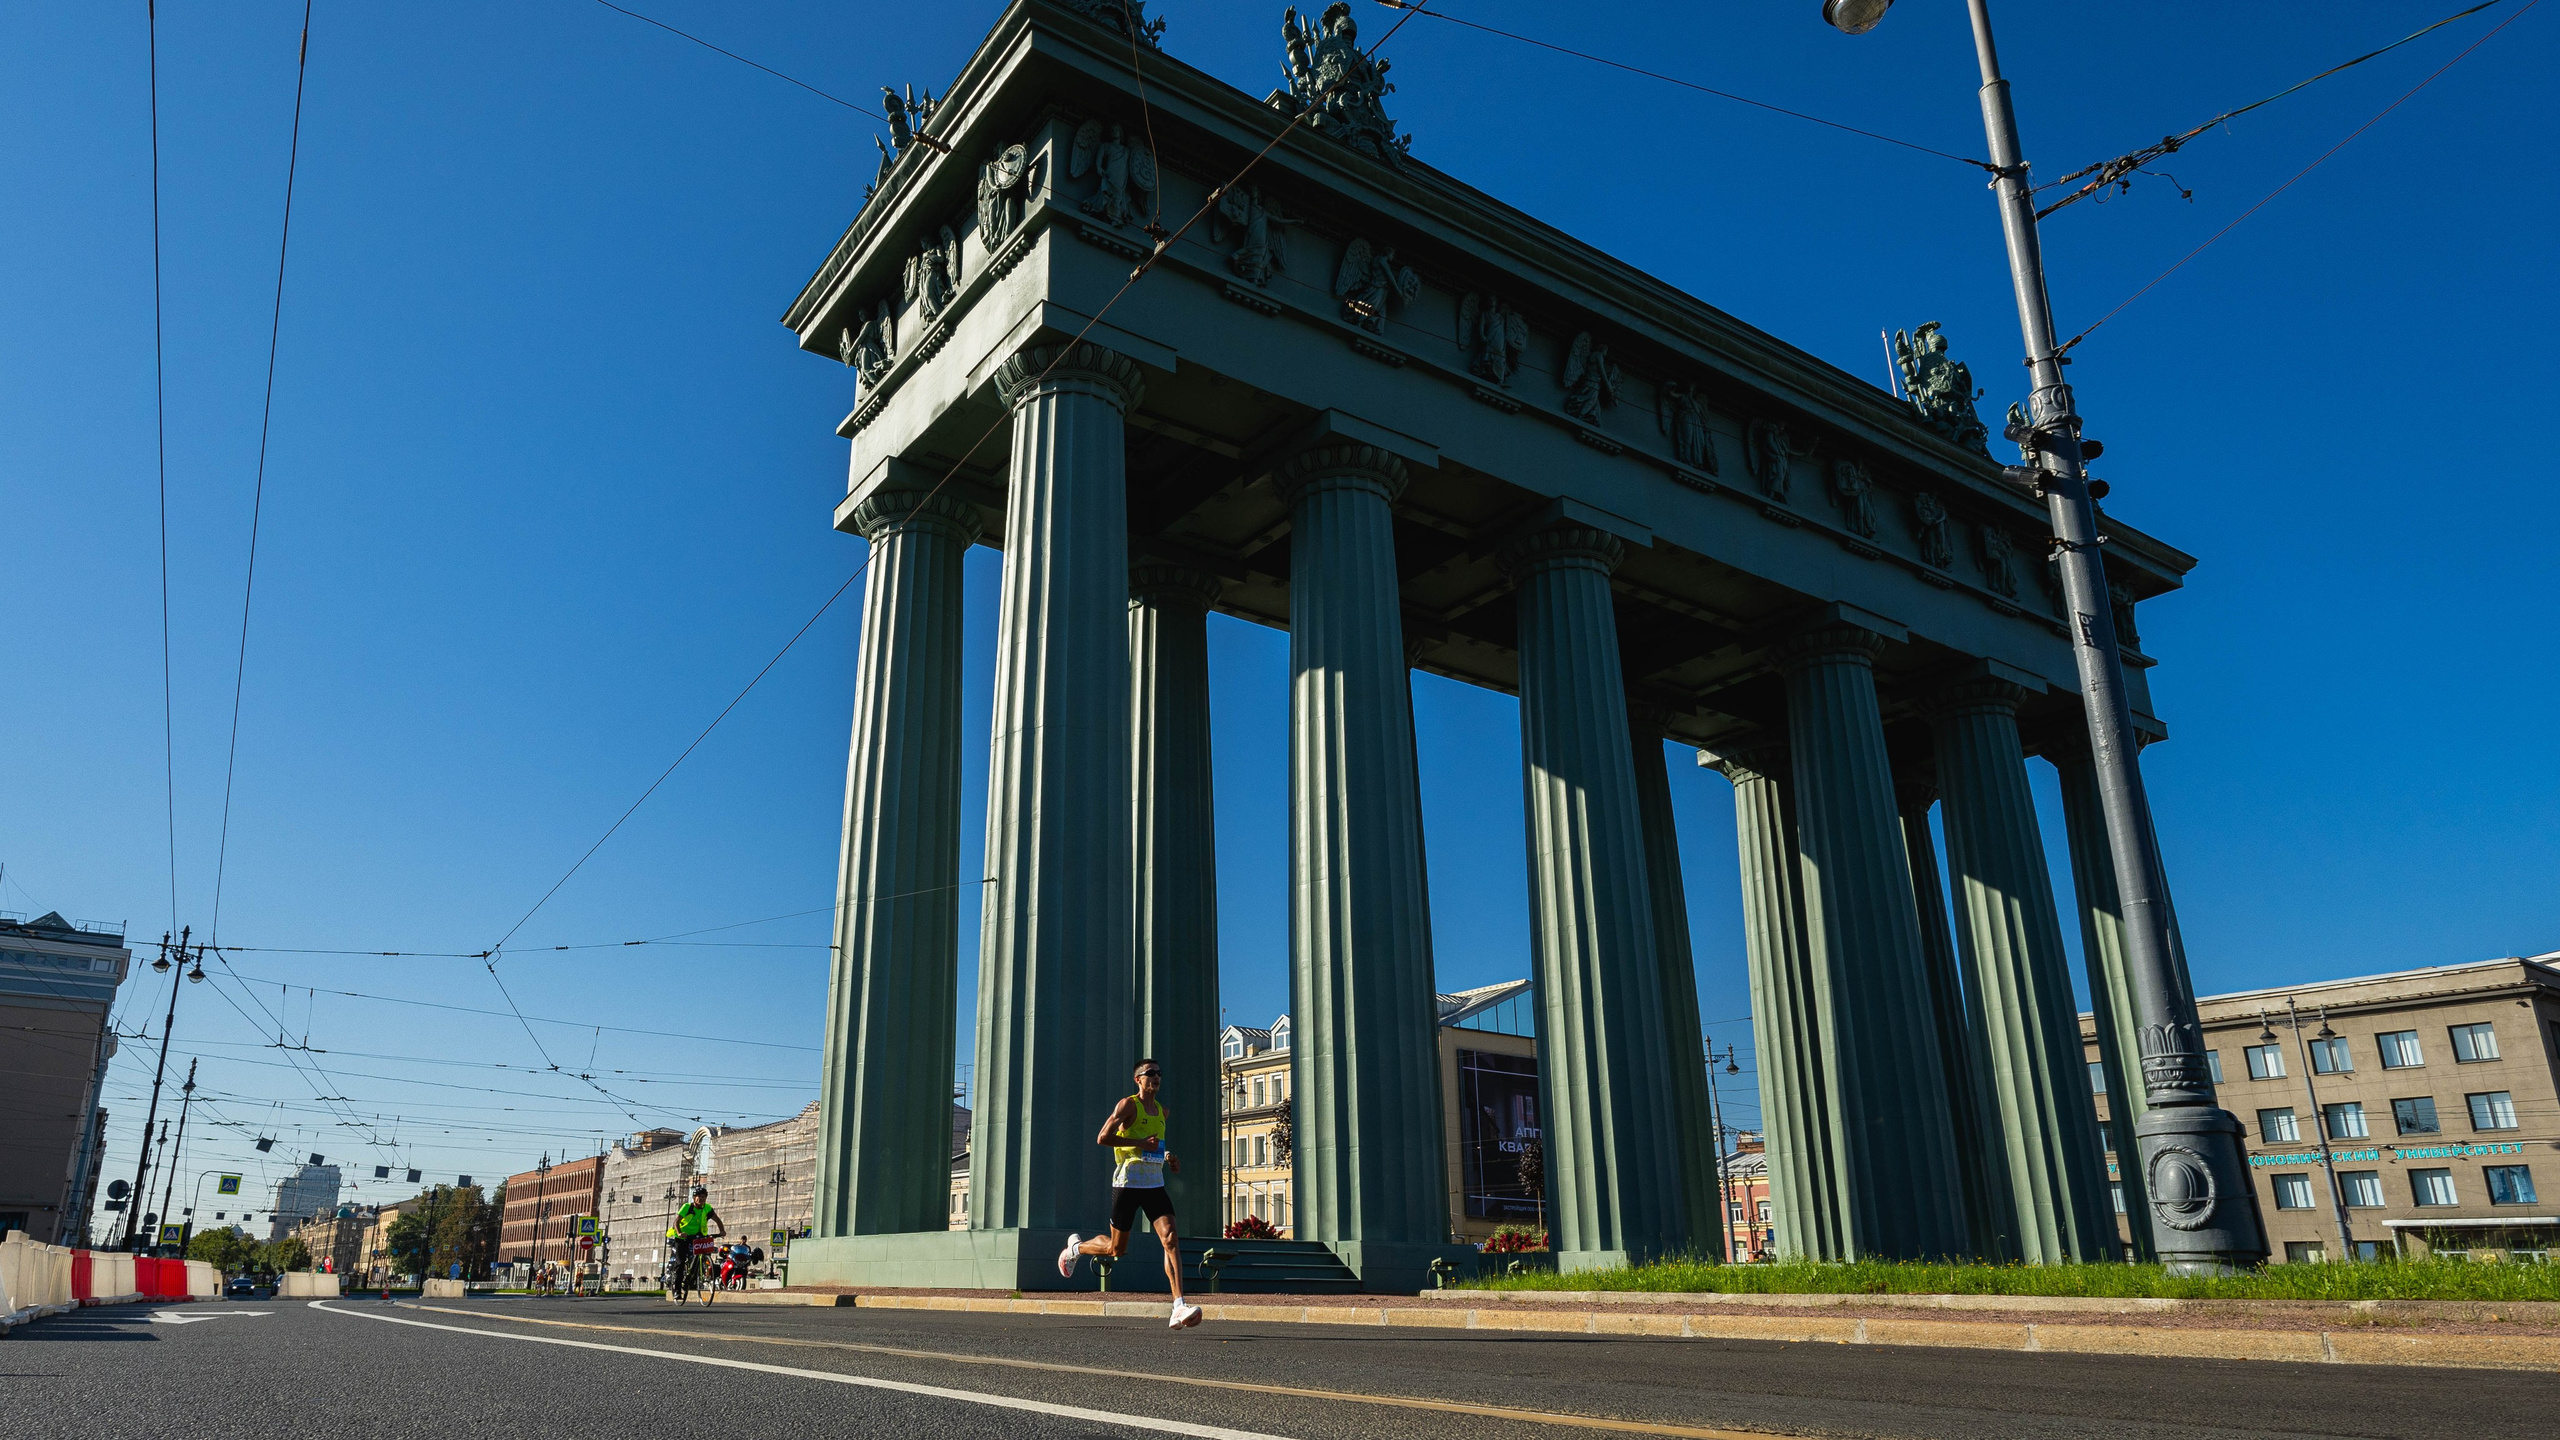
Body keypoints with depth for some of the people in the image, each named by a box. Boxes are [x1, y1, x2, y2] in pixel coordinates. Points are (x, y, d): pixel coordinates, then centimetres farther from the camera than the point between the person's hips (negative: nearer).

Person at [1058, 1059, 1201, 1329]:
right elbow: (1102, 1137, -16)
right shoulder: (1128, 1104, -6)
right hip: (1128, 1182, -5)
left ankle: (1179, 1307, -20)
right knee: (1116, 1249, 7)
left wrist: (1168, 1160, 12)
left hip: (1155, 1183, 5)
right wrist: (1141, 1143, -19)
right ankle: (1076, 1247, 38)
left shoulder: (1162, 1111, 16)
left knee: (1170, 1239, -14)